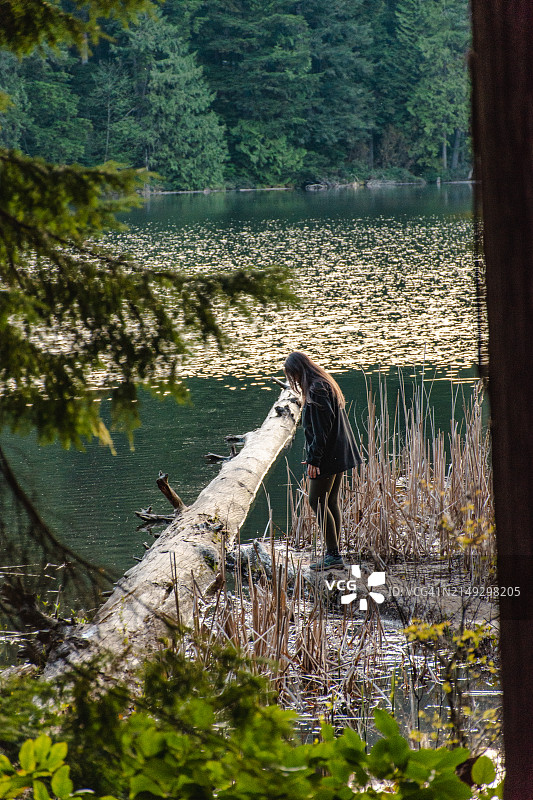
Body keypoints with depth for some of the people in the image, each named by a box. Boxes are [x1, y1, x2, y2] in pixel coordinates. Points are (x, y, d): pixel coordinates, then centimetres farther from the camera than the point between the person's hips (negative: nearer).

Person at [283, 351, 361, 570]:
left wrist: (313, 458, -20)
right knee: (331, 502, 13)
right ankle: (333, 553, 18)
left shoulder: (316, 390, -18)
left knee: (317, 501, -4)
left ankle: (333, 554, -4)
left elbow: (321, 429, -22)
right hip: (339, 454, 10)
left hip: (327, 456, -10)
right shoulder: (327, 385, 13)